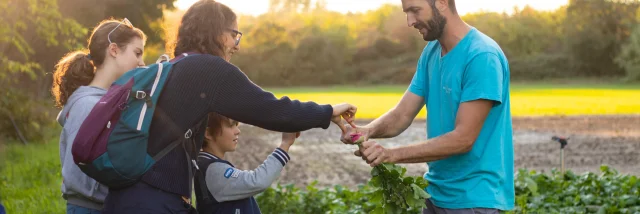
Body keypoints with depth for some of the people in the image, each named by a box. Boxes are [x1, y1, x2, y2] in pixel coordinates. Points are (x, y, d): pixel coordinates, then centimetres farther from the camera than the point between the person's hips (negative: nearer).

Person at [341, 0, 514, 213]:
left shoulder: (482, 56, -19)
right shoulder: (431, 52, 6)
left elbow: (463, 139, -22)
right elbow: (402, 114, 4)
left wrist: (392, 154, -26)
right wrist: (369, 130, -16)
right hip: (436, 193, 7)